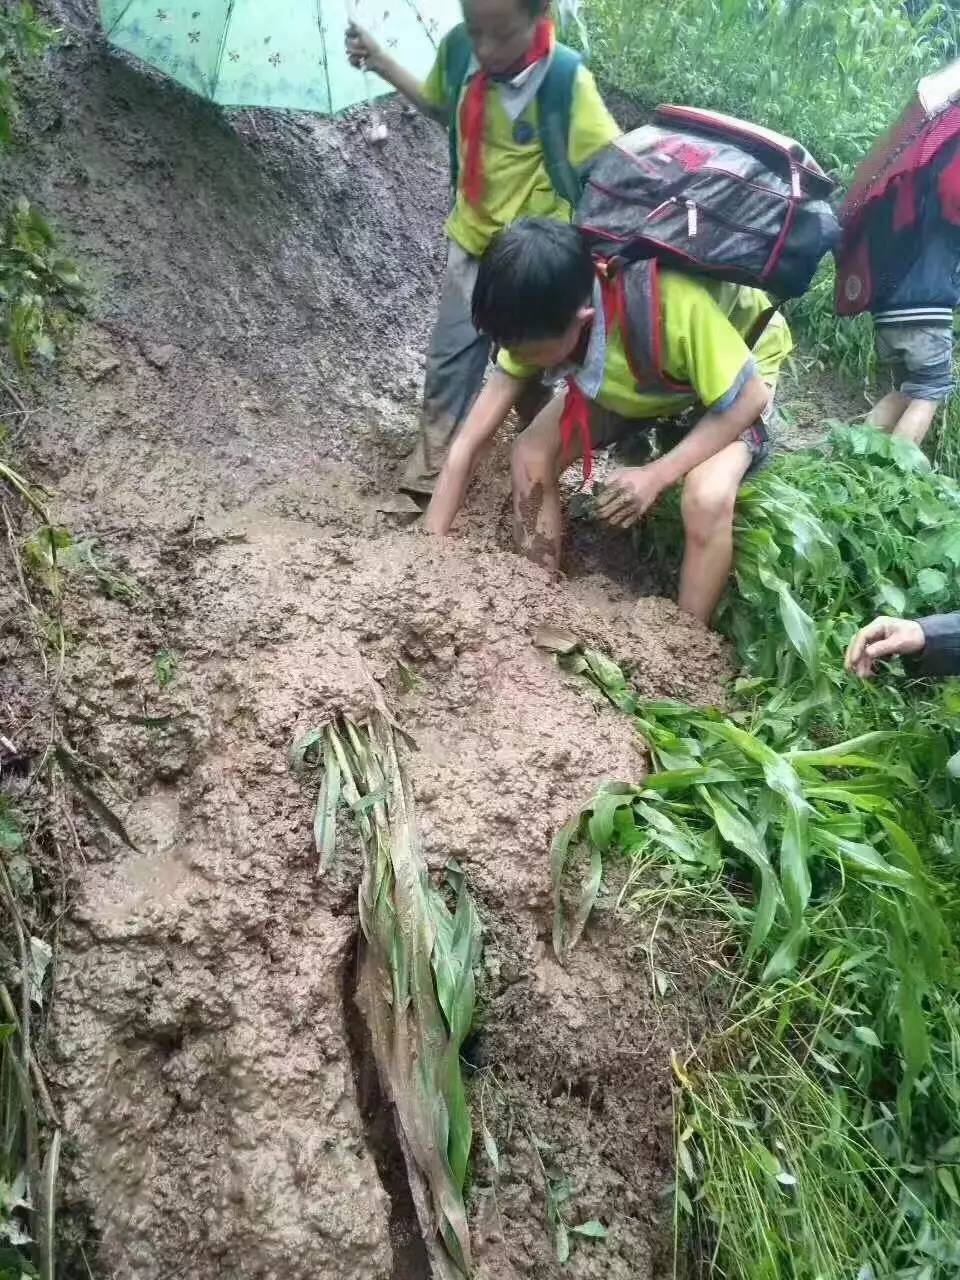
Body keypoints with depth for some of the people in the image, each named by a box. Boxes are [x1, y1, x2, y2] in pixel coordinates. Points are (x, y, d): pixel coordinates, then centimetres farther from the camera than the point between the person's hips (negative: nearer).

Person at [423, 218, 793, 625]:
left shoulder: (675, 307, -43)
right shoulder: (545, 314, -25)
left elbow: (749, 396, -26)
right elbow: (469, 444, -20)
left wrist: (657, 474, -34)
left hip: (740, 374, -5)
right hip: (636, 376, 5)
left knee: (706, 499, -31)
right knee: (532, 456, -13)